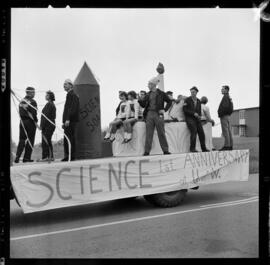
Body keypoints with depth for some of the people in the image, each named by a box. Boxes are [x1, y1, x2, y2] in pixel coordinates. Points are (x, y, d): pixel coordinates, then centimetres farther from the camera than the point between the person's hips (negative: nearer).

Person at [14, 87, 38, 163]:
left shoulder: (21, 101, 11)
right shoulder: (32, 101, -10)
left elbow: (20, 112, 11)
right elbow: (33, 113, -15)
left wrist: (22, 120, 15)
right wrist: (35, 121, -4)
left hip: (22, 122, 6)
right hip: (30, 122, -6)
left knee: (22, 139, 10)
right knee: (30, 140, 1)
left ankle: (17, 156, -2)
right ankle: (27, 157, 2)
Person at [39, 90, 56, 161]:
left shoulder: (49, 104, -12)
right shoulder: (53, 104, 18)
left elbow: (46, 117, -17)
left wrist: (42, 126, -16)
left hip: (48, 125, -10)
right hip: (52, 124, 10)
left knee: (45, 142, -8)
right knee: (48, 142, 13)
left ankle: (45, 157, -8)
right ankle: (51, 156, 15)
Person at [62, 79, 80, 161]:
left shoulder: (72, 95, -8)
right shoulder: (69, 95, 23)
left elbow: (72, 108, -19)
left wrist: (67, 119, -24)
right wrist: (64, 122, 21)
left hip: (70, 121, -10)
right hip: (69, 121, 10)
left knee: (68, 138, -11)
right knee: (71, 138, 9)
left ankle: (69, 156, -11)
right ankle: (71, 156, 12)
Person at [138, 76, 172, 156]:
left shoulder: (161, 93, 4)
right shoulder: (148, 95, 13)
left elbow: (169, 102, 9)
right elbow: (143, 105, 10)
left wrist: (164, 110, -2)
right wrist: (140, 100, -10)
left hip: (158, 114, -3)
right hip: (149, 114, 3)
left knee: (161, 133, -1)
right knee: (149, 134, -1)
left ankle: (165, 150, 4)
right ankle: (147, 151, 0)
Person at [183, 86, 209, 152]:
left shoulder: (198, 101, 17)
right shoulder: (187, 100, 1)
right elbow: (184, 109, -7)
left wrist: (199, 116, 1)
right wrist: (193, 113, -14)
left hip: (197, 119, 5)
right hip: (189, 118, -5)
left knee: (201, 132, -6)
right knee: (194, 131, -22)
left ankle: (203, 148, 2)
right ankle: (192, 148, -19)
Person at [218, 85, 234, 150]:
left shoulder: (225, 97, -10)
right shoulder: (229, 97, 20)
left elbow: (225, 107, -23)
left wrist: (220, 114, -15)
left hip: (224, 116, -10)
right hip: (228, 116, 10)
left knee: (225, 131, -11)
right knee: (228, 131, 7)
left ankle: (227, 146, -14)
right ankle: (230, 146, 7)